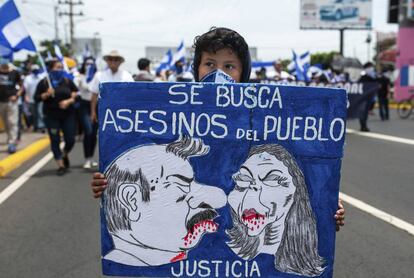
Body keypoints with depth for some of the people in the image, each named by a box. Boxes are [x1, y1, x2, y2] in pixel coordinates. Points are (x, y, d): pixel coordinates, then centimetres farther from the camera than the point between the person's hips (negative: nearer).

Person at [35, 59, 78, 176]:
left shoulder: (68, 81, 5)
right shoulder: (43, 83, 0)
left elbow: (76, 94, 5)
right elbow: (36, 98, 1)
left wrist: (69, 101, -12)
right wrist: (46, 94, -17)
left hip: (68, 115, 1)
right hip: (51, 117, -1)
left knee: (70, 140, 0)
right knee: (55, 141, 0)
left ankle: (65, 155, 32)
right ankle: (61, 165, 10)